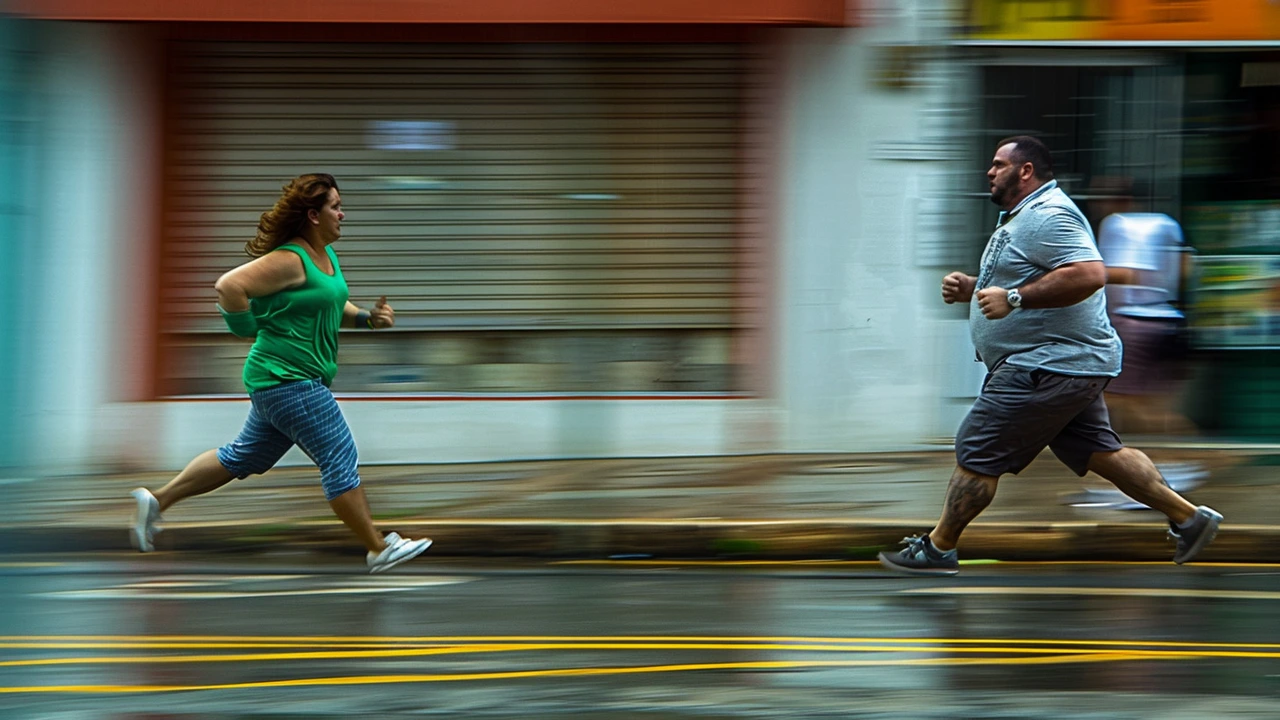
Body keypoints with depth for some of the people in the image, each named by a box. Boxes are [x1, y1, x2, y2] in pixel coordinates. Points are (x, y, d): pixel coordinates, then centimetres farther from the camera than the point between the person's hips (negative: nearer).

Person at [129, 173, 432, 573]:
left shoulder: (327, 255, 12)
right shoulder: (290, 260, -19)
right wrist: (247, 328, -16)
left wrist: (367, 318, 7)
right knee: (340, 460, -6)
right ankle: (379, 550, 0)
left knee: (243, 458, 17)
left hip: (286, 382, 11)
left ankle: (157, 501, 24)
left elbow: (333, 307, 25)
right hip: (289, 380, -11)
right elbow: (229, 286, -26)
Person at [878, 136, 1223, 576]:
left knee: (976, 453, -6)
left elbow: (1089, 274, -30)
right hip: (1066, 362, 11)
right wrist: (970, 289, 11)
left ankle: (938, 548, 3)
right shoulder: (1022, 218, 19)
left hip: (1050, 366, -11)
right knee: (1099, 452, 13)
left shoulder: (1047, 216, -17)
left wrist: (1013, 298, -30)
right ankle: (1188, 518, 15)